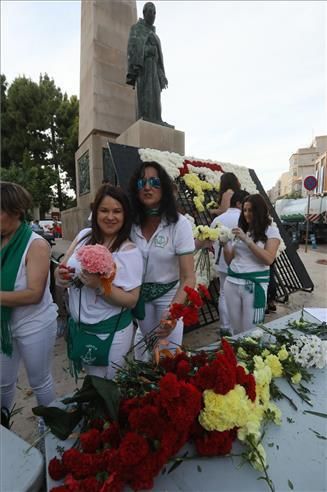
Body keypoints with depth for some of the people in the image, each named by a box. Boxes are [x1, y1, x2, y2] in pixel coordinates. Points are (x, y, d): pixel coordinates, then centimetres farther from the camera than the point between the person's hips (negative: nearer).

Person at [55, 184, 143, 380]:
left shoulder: (130, 251, -19)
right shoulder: (84, 236, -3)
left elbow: (131, 300, -18)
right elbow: (62, 269, 8)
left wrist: (100, 286, -32)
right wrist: (61, 276, -15)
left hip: (110, 333, -5)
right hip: (78, 327, 6)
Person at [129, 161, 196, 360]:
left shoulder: (179, 224, -23)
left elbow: (188, 278, -25)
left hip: (169, 294, -3)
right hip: (139, 293, 3)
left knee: (169, 349, 8)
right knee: (144, 338, 24)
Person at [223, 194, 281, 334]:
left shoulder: (271, 230, 1)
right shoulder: (241, 230, 13)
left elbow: (269, 259, -13)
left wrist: (247, 240, -17)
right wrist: (225, 244, -5)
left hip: (255, 283, -4)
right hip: (232, 282, 4)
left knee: (250, 330, 2)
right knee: (236, 329, 14)